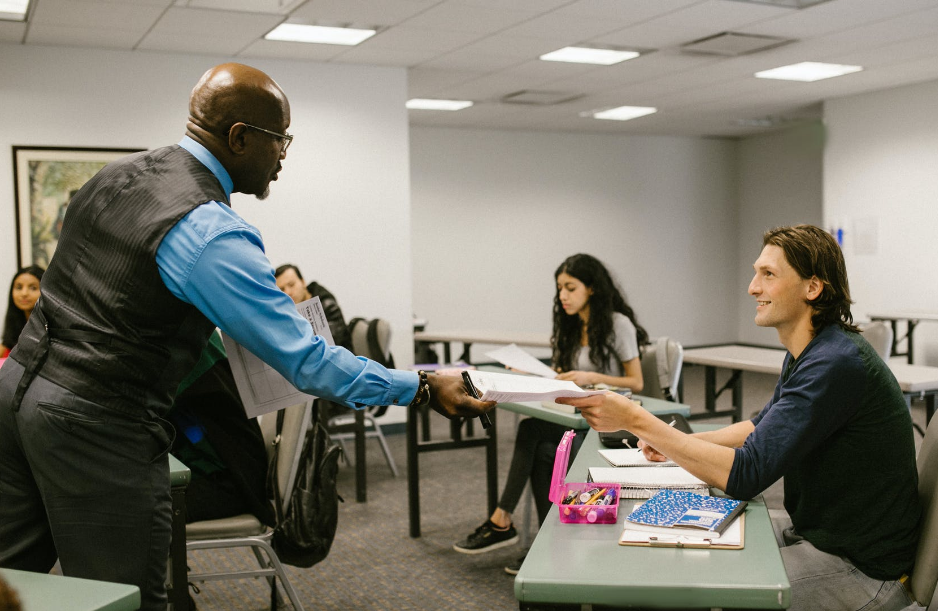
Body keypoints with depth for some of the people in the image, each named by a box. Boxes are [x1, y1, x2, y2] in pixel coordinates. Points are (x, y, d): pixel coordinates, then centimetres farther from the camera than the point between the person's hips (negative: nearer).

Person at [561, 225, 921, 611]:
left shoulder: (837, 363, -27)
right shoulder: (805, 354, 6)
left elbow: (743, 475, -30)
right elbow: (765, 424, 23)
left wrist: (635, 419, -27)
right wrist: (677, 443, 7)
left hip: (859, 566, -9)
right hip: (814, 530, 9)